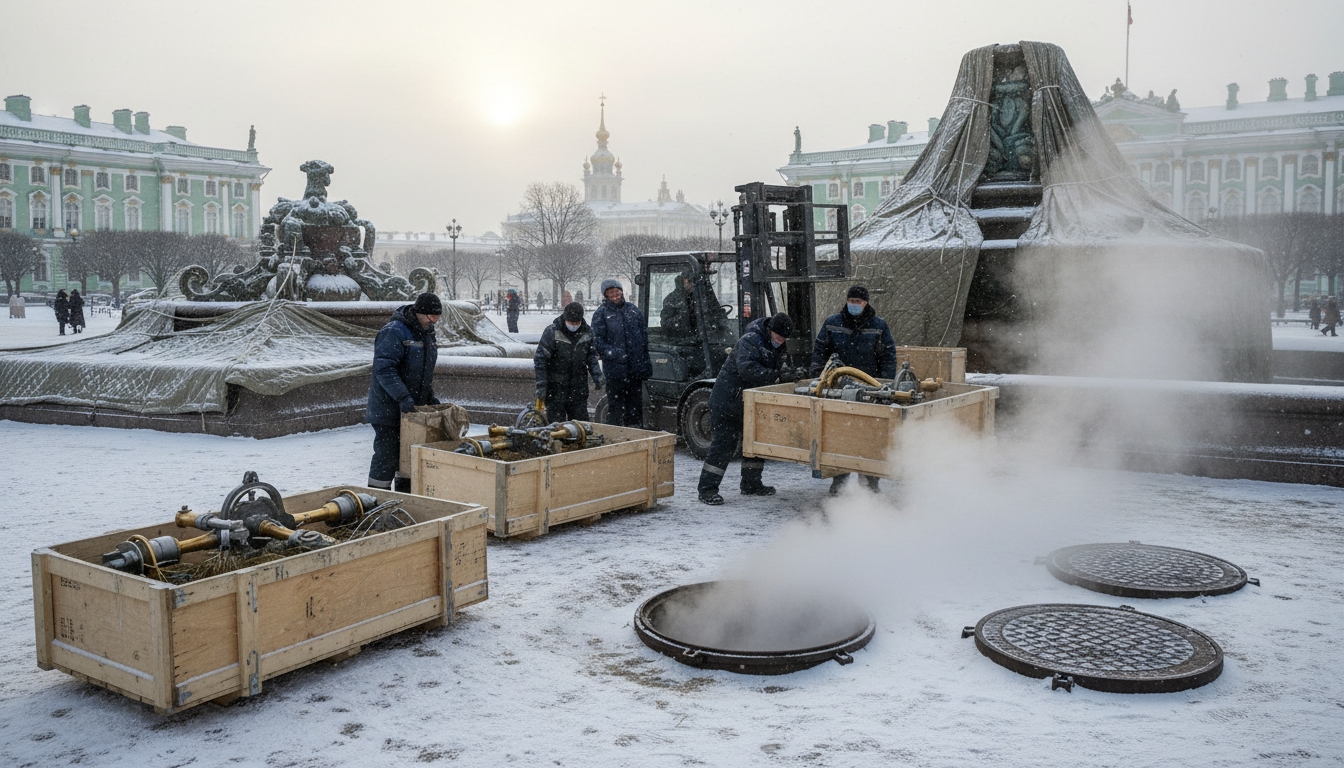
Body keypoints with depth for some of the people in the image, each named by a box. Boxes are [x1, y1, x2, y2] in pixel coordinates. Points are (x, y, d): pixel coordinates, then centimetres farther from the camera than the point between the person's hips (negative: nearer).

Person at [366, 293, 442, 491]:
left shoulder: (427, 333, 12)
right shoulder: (393, 332, -17)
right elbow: (384, 369, -25)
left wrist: (429, 396, 12)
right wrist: (402, 397, -32)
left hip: (413, 409, 8)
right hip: (389, 410, -8)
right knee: (387, 456, -4)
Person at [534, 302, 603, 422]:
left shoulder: (587, 331, 0)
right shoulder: (552, 331, -13)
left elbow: (591, 356, 13)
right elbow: (540, 360, -10)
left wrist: (597, 375, 1)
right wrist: (541, 386, -12)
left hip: (579, 386, 4)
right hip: (556, 386, -4)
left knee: (581, 420, 9)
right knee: (556, 421, -1)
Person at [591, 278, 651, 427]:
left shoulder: (633, 309, 12)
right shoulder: (601, 313, 0)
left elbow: (644, 335, 14)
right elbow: (598, 342, -5)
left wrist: (645, 363, 8)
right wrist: (615, 354, -19)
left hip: (636, 368, 4)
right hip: (615, 369, -4)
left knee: (636, 404, 12)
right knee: (615, 405, 0)